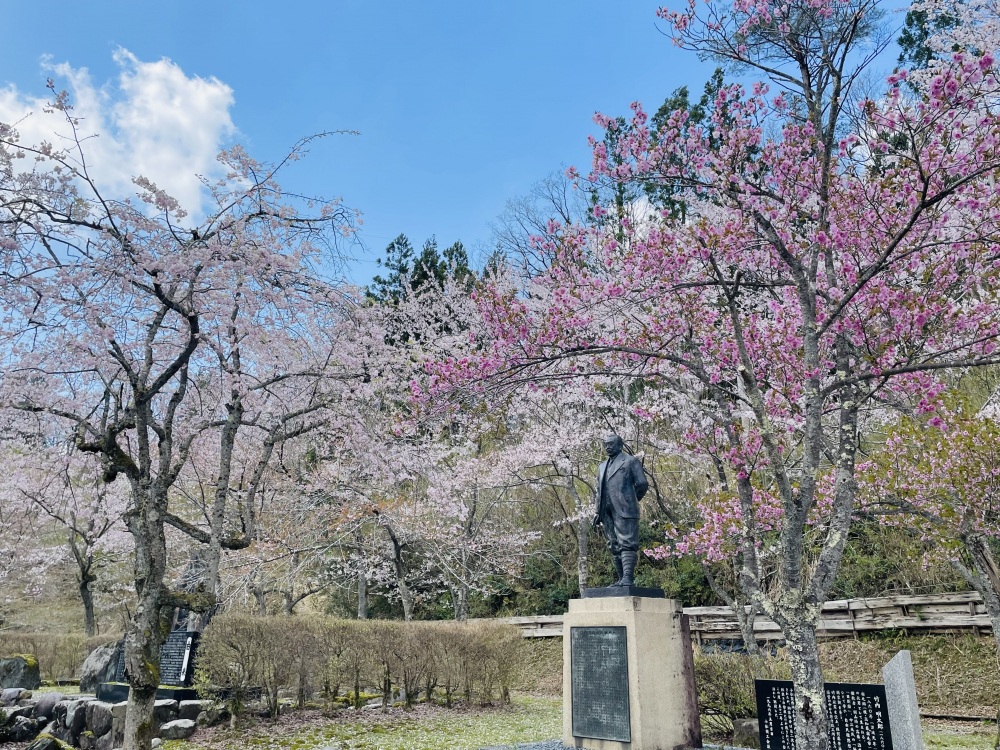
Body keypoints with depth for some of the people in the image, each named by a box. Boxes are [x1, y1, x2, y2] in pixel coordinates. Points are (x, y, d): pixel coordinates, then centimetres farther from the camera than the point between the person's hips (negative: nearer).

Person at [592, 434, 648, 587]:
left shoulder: (630, 461, 4)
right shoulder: (602, 466, 24)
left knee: (627, 544, -11)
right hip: (607, 511, 7)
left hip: (624, 510, -7)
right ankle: (621, 579, 9)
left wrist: (629, 501, 6)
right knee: (614, 546, 6)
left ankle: (628, 578, -16)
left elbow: (642, 485, -1)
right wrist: (598, 512, 15)